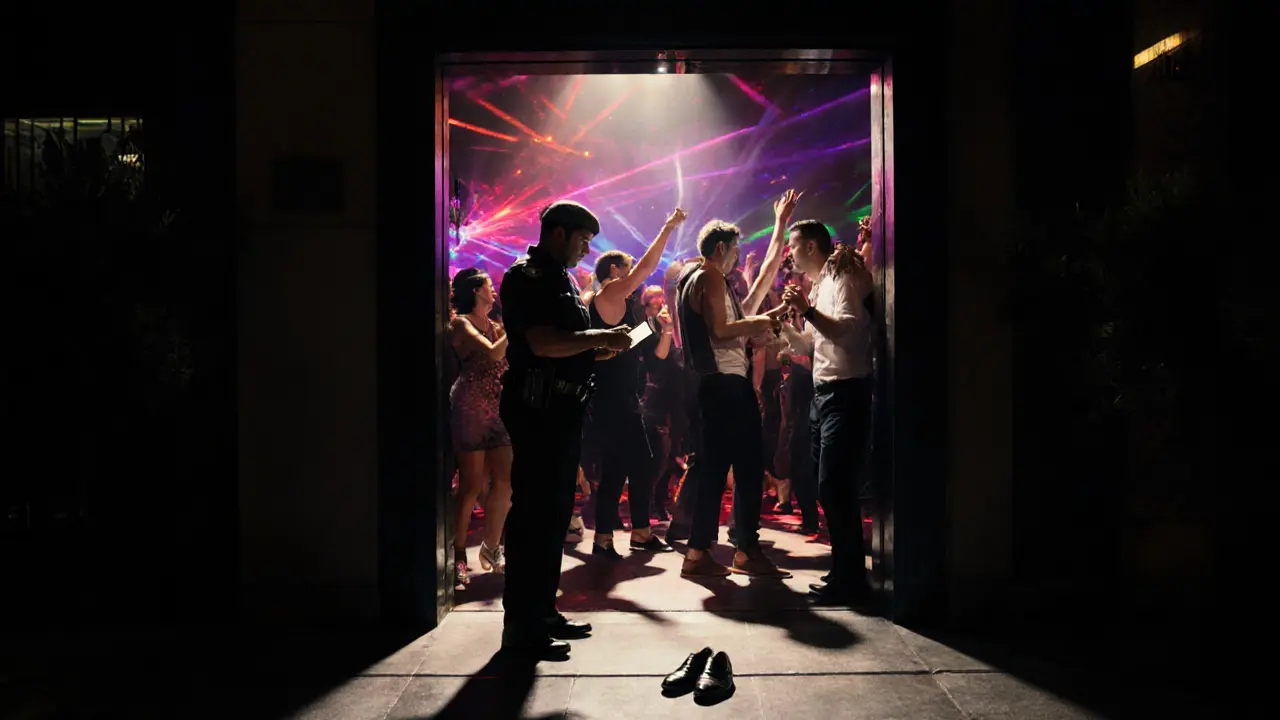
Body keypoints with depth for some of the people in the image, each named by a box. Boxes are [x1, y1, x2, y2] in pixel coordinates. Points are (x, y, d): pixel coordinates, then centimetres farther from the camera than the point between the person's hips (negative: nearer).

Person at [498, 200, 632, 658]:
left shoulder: (560, 279, 20)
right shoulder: (527, 278, -10)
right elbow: (542, 344, -23)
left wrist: (598, 348, 11)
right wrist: (598, 338, -14)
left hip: (563, 410, 10)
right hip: (538, 412, -10)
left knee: (554, 515, 14)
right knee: (534, 517, -8)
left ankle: (543, 613, 24)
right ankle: (521, 628, -2)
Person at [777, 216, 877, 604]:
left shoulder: (841, 277, -8)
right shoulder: (819, 285, 19)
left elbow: (850, 331, -24)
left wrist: (807, 310, -24)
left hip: (844, 393, -10)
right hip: (823, 394, 10)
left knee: (834, 487, -11)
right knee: (831, 488, 11)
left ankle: (849, 579, -3)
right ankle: (845, 572, 19)